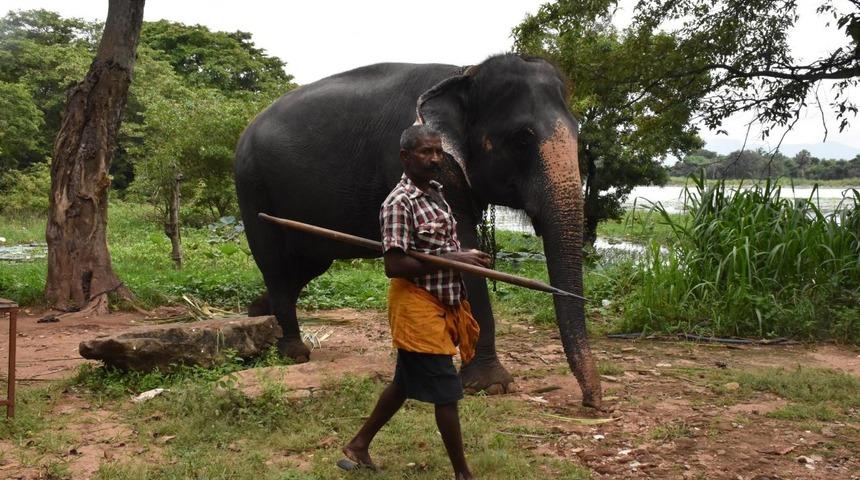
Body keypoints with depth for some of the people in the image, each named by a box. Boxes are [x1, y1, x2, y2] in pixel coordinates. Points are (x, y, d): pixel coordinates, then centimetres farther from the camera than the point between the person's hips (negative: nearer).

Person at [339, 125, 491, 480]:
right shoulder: (400, 203, -18)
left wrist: (469, 259, 4)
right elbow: (394, 265, -24)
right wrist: (453, 260, -22)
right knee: (446, 390, -2)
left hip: (443, 304, 10)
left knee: (406, 382, 19)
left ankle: (358, 446, 34)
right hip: (417, 307, -9)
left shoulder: (435, 192, 11)